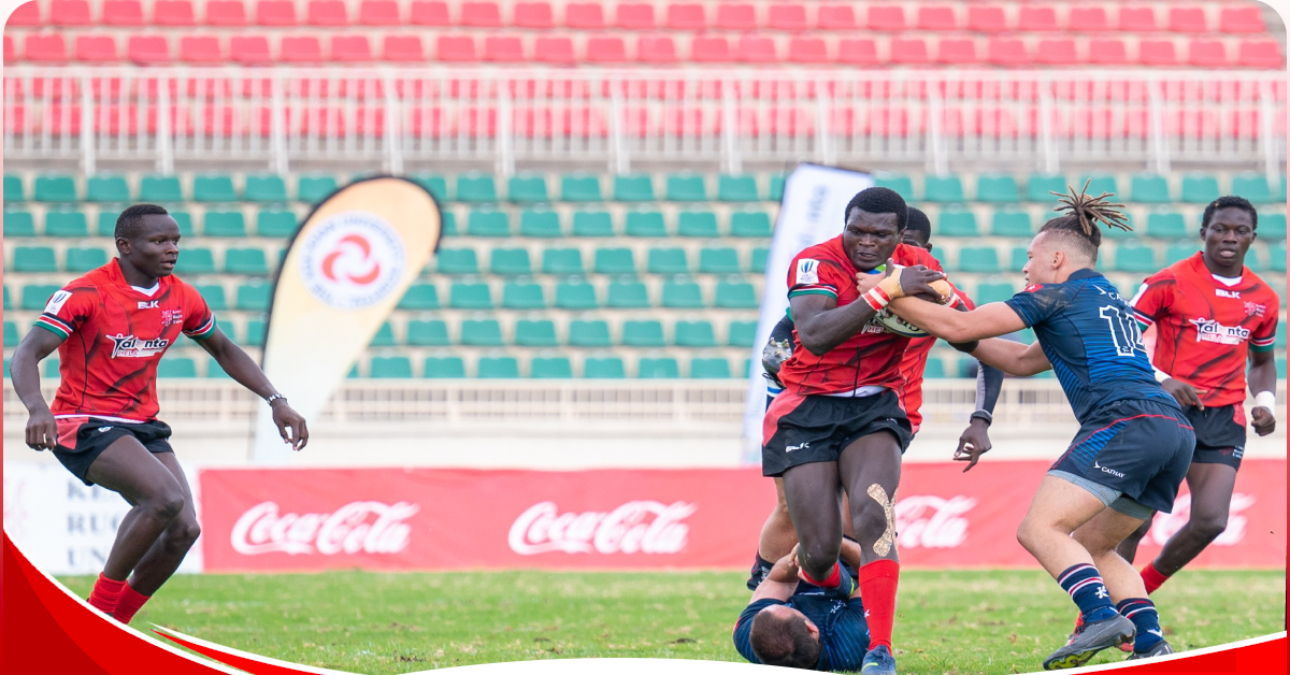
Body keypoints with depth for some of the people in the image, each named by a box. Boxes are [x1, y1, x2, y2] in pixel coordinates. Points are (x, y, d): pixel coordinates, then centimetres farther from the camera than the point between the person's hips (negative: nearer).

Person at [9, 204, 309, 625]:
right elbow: (27, 354, -24)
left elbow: (223, 350, 22)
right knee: (166, 497, -29)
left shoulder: (182, 298, 4)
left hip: (143, 427, 7)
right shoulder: (86, 294, -15)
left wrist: (275, 401, 12)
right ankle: (97, 613, -16)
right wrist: (36, 408, -44)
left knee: (183, 530, -9)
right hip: (85, 427, -7)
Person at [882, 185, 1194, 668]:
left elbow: (959, 327, 2)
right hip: (1176, 432, 9)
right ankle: (1151, 642, 0)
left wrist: (889, 298, 12)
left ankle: (1102, 617, -32)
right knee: (1091, 548, 17)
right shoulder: (1108, 299, 30)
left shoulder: (1058, 294, 4)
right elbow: (1024, 361, 37)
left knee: (1039, 529, -12)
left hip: (1126, 422, -9)